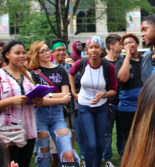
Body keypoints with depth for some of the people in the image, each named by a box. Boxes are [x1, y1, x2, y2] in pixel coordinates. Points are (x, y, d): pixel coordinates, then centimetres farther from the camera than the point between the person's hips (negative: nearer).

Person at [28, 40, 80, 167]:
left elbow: (66, 95, 0)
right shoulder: (34, 73, 0)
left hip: (57, 114, 2)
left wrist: (46, 96, -9)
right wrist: (61, 99, -7)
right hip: (39, 115, -2)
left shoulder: (60, 71, 10)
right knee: (43, 157, 4)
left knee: (69, 155, -9)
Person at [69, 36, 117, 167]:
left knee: (100, 143, 12)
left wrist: (103, 94, -24)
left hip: (102, 108, 1)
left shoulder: (109, 67, -14)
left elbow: (113, 90, -5)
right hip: (84, 108, -1)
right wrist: (73, 92, 7)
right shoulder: (81, 63, -13)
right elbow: (71, 73, 11)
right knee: (90, 145, -10)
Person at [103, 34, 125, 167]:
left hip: (122, 102, 4)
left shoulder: (122, 60, 6)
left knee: (122, 131, 15)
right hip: (109, 104, -4)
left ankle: (122, 154, 30)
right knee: (107, 133, 3)